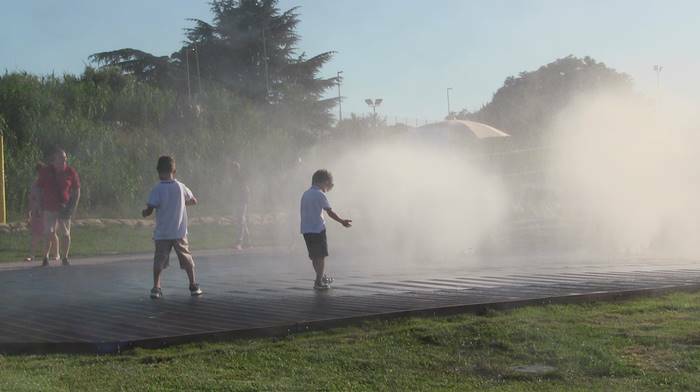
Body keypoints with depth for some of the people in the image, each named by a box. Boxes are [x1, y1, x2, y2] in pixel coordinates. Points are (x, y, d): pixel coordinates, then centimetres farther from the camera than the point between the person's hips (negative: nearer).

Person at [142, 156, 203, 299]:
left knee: (159, 260, 3)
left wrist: (144, 212, 9)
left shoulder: (157, 189, -9)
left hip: (161, 234, -2)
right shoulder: (181, 187, 0)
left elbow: (148, 211, -13)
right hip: (179, 232, 2)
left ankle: (156, 287, -4)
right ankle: (193, 286, 17)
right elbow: (193, 201, 15)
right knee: (187, 259, 12)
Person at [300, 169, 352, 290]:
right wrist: (342, 222, -3)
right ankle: (319, 282, -1)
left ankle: (321, 277, 31)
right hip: (317, 229, -7)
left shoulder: (305, 194, 12)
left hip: (306, 230, 7)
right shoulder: (320, 194, -11)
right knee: (321, 256, 0)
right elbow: (330, 212, -11)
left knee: (314, 256, 17)